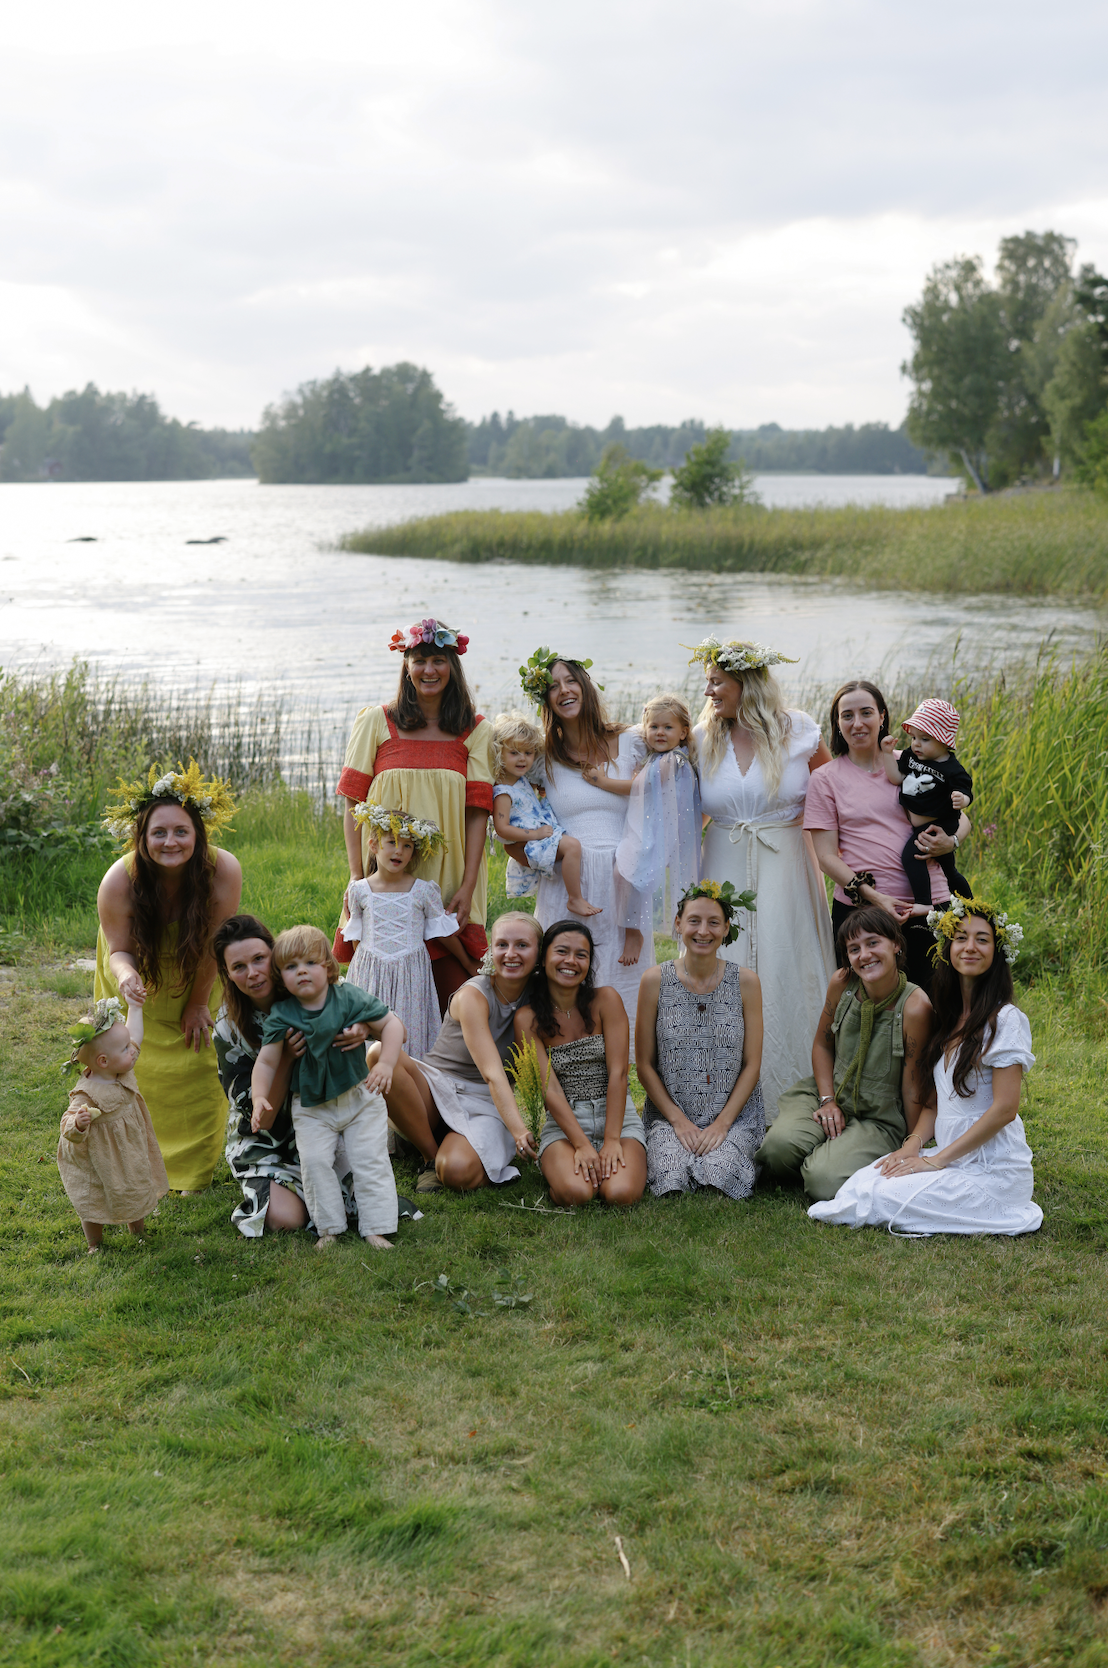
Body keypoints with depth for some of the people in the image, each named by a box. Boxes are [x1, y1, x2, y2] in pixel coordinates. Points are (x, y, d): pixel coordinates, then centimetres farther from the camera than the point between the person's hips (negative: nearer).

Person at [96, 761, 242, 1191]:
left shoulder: (223, 871, -34)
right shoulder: (118, 882, -33)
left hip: (193, 975, 0)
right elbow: (119, 949, -20)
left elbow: (213, 944, -22)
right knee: (131, 1066, 0)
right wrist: (125, 976, -44)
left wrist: (198, 1002, -11)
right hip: (137, 969, 0)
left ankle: (194, 1173, 16)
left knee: (199, 1060, -2)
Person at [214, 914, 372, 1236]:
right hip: (266, 1138, -1)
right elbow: (258, 1112, -17)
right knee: (286, 1217, -22)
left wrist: (363, 1029, -30)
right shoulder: (229, 1028, -15)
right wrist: (285, 1058, -33)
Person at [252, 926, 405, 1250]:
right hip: (311, 1106, 0)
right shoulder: (280, 1015, -10)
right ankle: (329, 1229, 1)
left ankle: (376, 1228, 2)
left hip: (359, 1096, 0)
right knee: (314, 1161, -11)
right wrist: (259, 1098, -22)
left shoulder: (350, 998, -11)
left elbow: (390, 1023, -5)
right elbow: (266, 1062, -7)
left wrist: (385, 1064, -19)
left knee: (369, 1159, -4)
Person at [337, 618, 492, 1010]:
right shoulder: (376, 722, 6)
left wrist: (467, 886, -6)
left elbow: (478, 811, 2)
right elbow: (353, 804, 4)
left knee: (454, 996, -5)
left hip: (449, 881, 0)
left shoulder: (475, 731, 7)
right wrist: (357, 877, -5)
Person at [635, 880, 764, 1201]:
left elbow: (752, 1064, 1)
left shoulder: (745, 982, 0)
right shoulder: (655, 981, -1)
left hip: (734, 1114, 1)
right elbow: (644, 1065, 2)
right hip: (669, 1114, 0)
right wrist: (678, 1120, -9)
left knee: (721, 1173, -28)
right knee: (673, 1176, -29)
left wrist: (722, 1123, -11)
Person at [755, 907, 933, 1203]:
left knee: (824, 1181, -26)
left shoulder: (915, 1007, -20)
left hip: (880, 1119, -3)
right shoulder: (841, 984, -7)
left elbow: (913, 1087, -12)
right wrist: (827, 1100, -3)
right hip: (830, 1094, 3)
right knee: (780, 1143, -27)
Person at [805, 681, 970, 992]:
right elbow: (826, 856, -1)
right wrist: (873, 896, -15)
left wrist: (950, 842, -7)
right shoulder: (825, 778, 4)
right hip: (858, 907, -2)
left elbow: (961, 819, 17)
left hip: (928, 907, 2)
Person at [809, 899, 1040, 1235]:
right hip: (950, 1155, 7)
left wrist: (937, 1160, -15)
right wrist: (914, 1143, -3)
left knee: (884, 1199, -21)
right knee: (863, 1181, -14)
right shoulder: (949, 1018, 14)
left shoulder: (1005, 1019, -11)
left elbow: (1004, 1108, -16)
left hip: (990, 1168, -6)